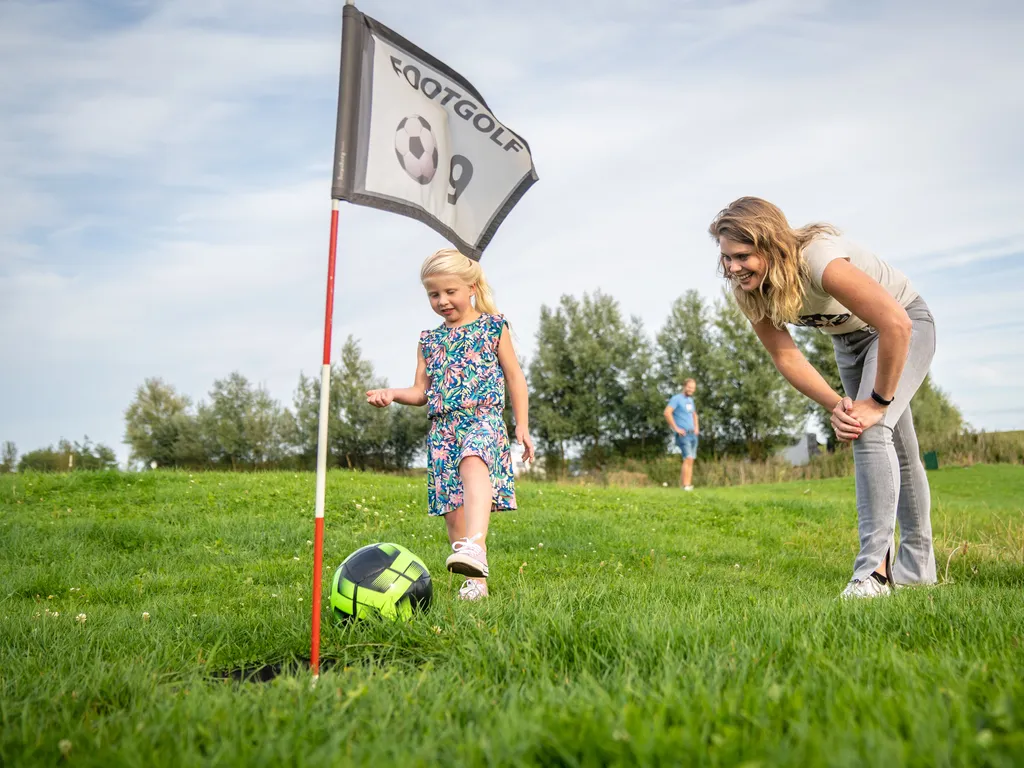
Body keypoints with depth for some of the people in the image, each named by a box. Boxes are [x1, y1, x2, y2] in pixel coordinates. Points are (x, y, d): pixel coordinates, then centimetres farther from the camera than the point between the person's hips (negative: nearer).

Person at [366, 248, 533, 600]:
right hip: (442, 426, 4)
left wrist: (522, 425, 5)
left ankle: (475, 547, -55)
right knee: (453, 507, -3)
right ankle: (475, 580, 8)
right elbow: (421, 391, 19)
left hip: (483, 417, -4)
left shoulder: (492, 326, 10)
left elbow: (515, 377, 12)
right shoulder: (430, 340, 18)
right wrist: (391, 393, -1)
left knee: (473, 462, -37)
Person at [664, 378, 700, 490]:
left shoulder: (690, 400, 18)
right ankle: (686, 485, -17)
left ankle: (683, 484, 7)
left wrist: (697, 428, 17)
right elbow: (667, 412, -20)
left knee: (690, 460, 5)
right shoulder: (676, 398, -7)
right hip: (683, 434, -8)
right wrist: (676, 428, -19)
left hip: (692, 434, 8)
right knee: (688, 459, -17)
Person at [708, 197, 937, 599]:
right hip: (848, 338, 7)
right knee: (895, 452, 16)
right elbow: (786, 357, -14)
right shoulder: (749, 291, -19)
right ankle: (917, 568, 29)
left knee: (871, 433, -28)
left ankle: (874, 570, -22)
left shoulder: (819, 260, -39)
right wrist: (835, 405, -25)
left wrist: (878, 403, -33)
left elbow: (896, 324, -41)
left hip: (906, 326, -7)